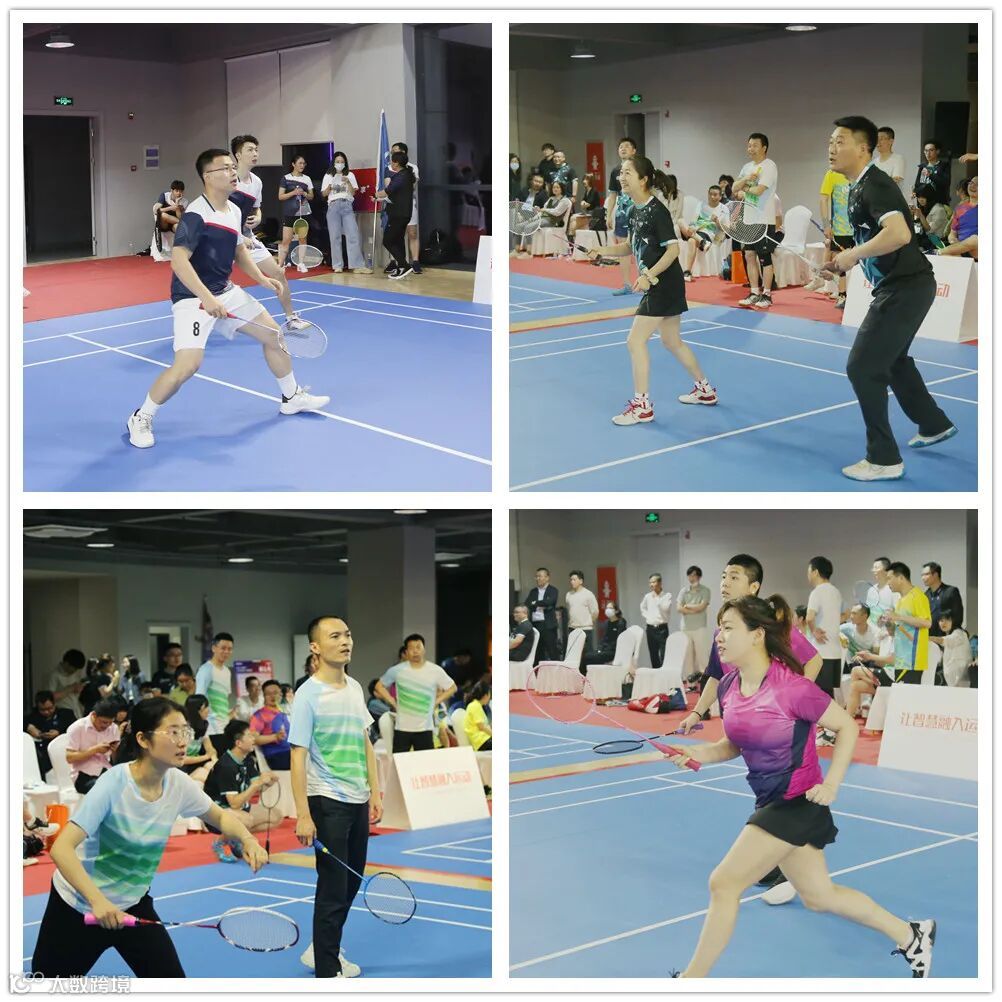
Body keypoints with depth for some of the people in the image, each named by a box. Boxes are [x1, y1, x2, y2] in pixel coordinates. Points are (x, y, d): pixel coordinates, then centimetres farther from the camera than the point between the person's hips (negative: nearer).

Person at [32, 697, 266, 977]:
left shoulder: (179, 784, -11)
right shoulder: (114, 784, -27)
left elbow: (220, 817, 8)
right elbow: (62, 848, -33)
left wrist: (247, 839, -14)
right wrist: (97, 901, -45)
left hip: (134, 904, 4)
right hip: (78, 904, -4)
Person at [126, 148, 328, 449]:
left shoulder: (234, 211, 6)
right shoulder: (196, 215, -22)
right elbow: (178, 260, -31)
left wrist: (262, 279, 8)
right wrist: (206, 299, -38)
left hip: (226, 292, 9)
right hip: (193, 298, -9)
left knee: (273, 334, 14)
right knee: (187, 364, -23)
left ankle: (292, 397, 35)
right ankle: (141, 418, -3)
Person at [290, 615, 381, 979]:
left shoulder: (355, 688, 8)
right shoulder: (308, 694, -13)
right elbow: (298, 756, -15)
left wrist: (375, 793, 11)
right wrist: (303, 815, -18)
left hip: (358, 802, 7)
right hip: (328, 803, -7)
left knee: (352, 885, 15)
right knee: (333, 891, -4)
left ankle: (320, 949, 32)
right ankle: (328, 972, 5)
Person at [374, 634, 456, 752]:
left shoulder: (436, 671, -3)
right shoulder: (397, 670, -3)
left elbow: (452, 688, 11)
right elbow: (379, 686, 11)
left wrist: (436, 702, 2)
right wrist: (392, 702, 2)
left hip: (425, 729, 0)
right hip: (402, 728, 0)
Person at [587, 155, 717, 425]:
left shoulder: (656, 211, -18)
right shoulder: (634, 211, 8)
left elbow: (673, 249, -20)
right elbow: (632, 247, 18)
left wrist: (649, 276, -27)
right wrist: (603, 250, 4)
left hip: (664, 284, -10)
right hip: (658, 285, 10)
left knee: (635, 341, -10)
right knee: (671, 341, 20)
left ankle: (642, 406, -3)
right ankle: (704, 389, 34)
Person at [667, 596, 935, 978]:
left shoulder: (791, 688, -24)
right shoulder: (728, 688, -1)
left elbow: (848, 727, -13)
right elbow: (735, 745, 13)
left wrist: (831, 784, -19)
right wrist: (700, 753, -6)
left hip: (798, 802, -8)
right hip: (771, 802, 8)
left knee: (723, 883, -9)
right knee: (819, 896, 18)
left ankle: (692, 979, 6)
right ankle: (912, 936, 35)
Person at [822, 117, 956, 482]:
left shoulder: (875, 185, -19)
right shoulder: (858, 188, 12)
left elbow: (899, 234, -34)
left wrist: (853, 255, -24)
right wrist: (843, 262, 9)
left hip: (905, 287, -11)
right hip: (899, 287, 11)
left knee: (862, 368, -9)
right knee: (892, 359, 27)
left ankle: (884, 459, -2)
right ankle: (934, 425, 45)